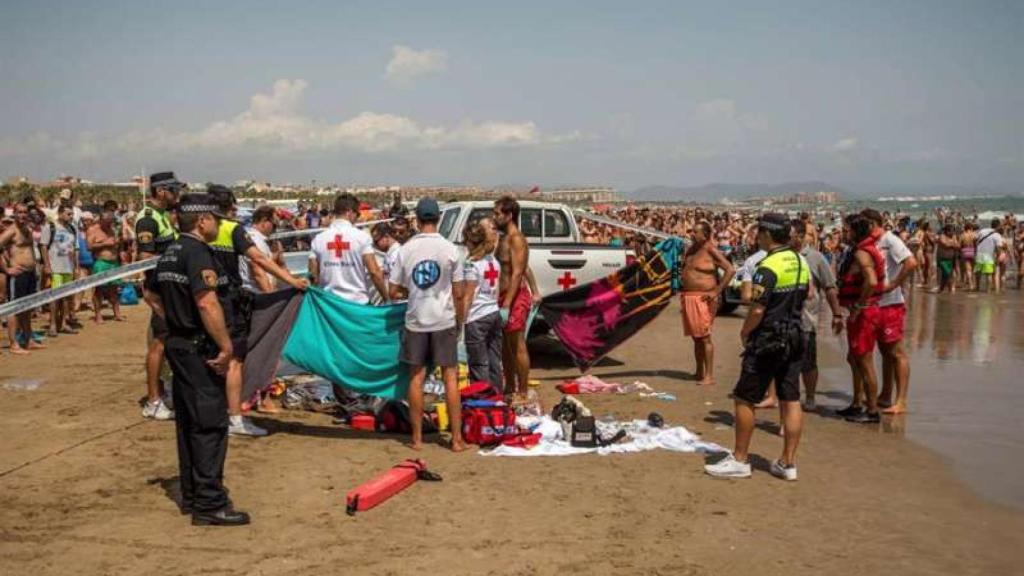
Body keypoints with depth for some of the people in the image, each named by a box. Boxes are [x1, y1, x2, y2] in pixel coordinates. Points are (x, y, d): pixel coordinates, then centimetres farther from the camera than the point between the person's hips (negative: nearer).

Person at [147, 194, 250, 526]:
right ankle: (210, 505, -4)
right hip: (200, 349, -10)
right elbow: (206, 303, -27)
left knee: (188, 422, 15)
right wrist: (226, 347, -23)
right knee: (211, 424, -6)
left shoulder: (170, 252, 13)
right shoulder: (198, 252, -17)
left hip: (178, 344, 10)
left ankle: (191, 497, 24)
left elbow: (153, 294, 25)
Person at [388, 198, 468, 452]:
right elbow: (459, 293, -5)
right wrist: (460, 322, 8)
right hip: (444, 320, -1)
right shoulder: (450, 249, -7)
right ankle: (456, 439, 4)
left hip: (415, 321, 1)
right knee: (451, 378, 4)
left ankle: (417, 438, 14)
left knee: (416, 378, 9)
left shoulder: (406, 250, -4)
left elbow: (393, 292, -2)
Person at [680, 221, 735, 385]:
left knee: (704, 337, -8)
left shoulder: (711, 251, -12)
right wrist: (684, 293, 16)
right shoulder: (691, 249, 13)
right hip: (688, 297, 8)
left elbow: (730, 270, -19)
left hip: (703, 299, -8)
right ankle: (699, 372, 20)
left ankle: (709, 375, -5)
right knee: (695, 337, 12)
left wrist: (716, 292, -19)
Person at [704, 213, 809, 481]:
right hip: (794, 338, 8)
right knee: (791, 400, 7)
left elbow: (757, 310, -20)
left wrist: (745, 332, -5)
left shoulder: (768, 267, -18)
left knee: (744, 399, 2)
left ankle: (739, 460, 8)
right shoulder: (801, 263, 7)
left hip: (767, 340, -8)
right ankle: (788, 463, 11)